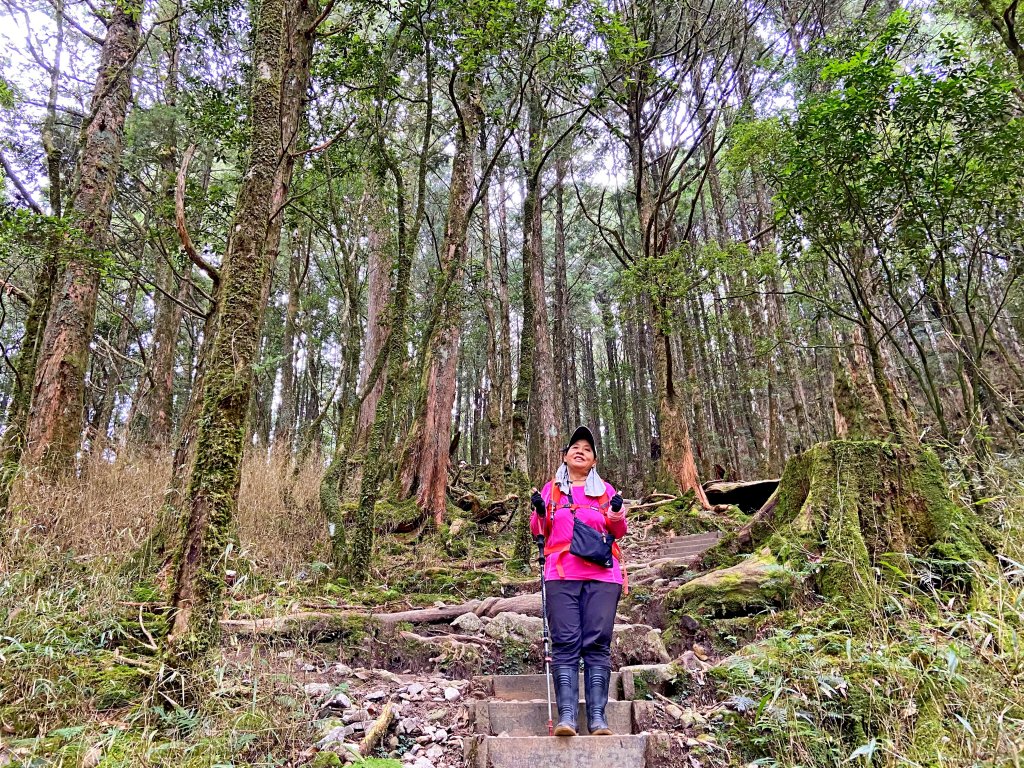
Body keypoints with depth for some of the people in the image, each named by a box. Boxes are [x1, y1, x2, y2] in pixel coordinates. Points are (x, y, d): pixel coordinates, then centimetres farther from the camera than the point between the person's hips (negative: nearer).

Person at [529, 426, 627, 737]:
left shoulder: (605, 489, 18)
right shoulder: (551, 488, 17)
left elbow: (619, 532, 13)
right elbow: (539, 531, 14)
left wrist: (618, 515, -8)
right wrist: (540, 513, -7)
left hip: (602, 575, 1)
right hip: (561, 575, 0)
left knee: (598, 643, -4)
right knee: (565, 643, -7)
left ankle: (597, 716, -2)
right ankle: (566, 715, -8)